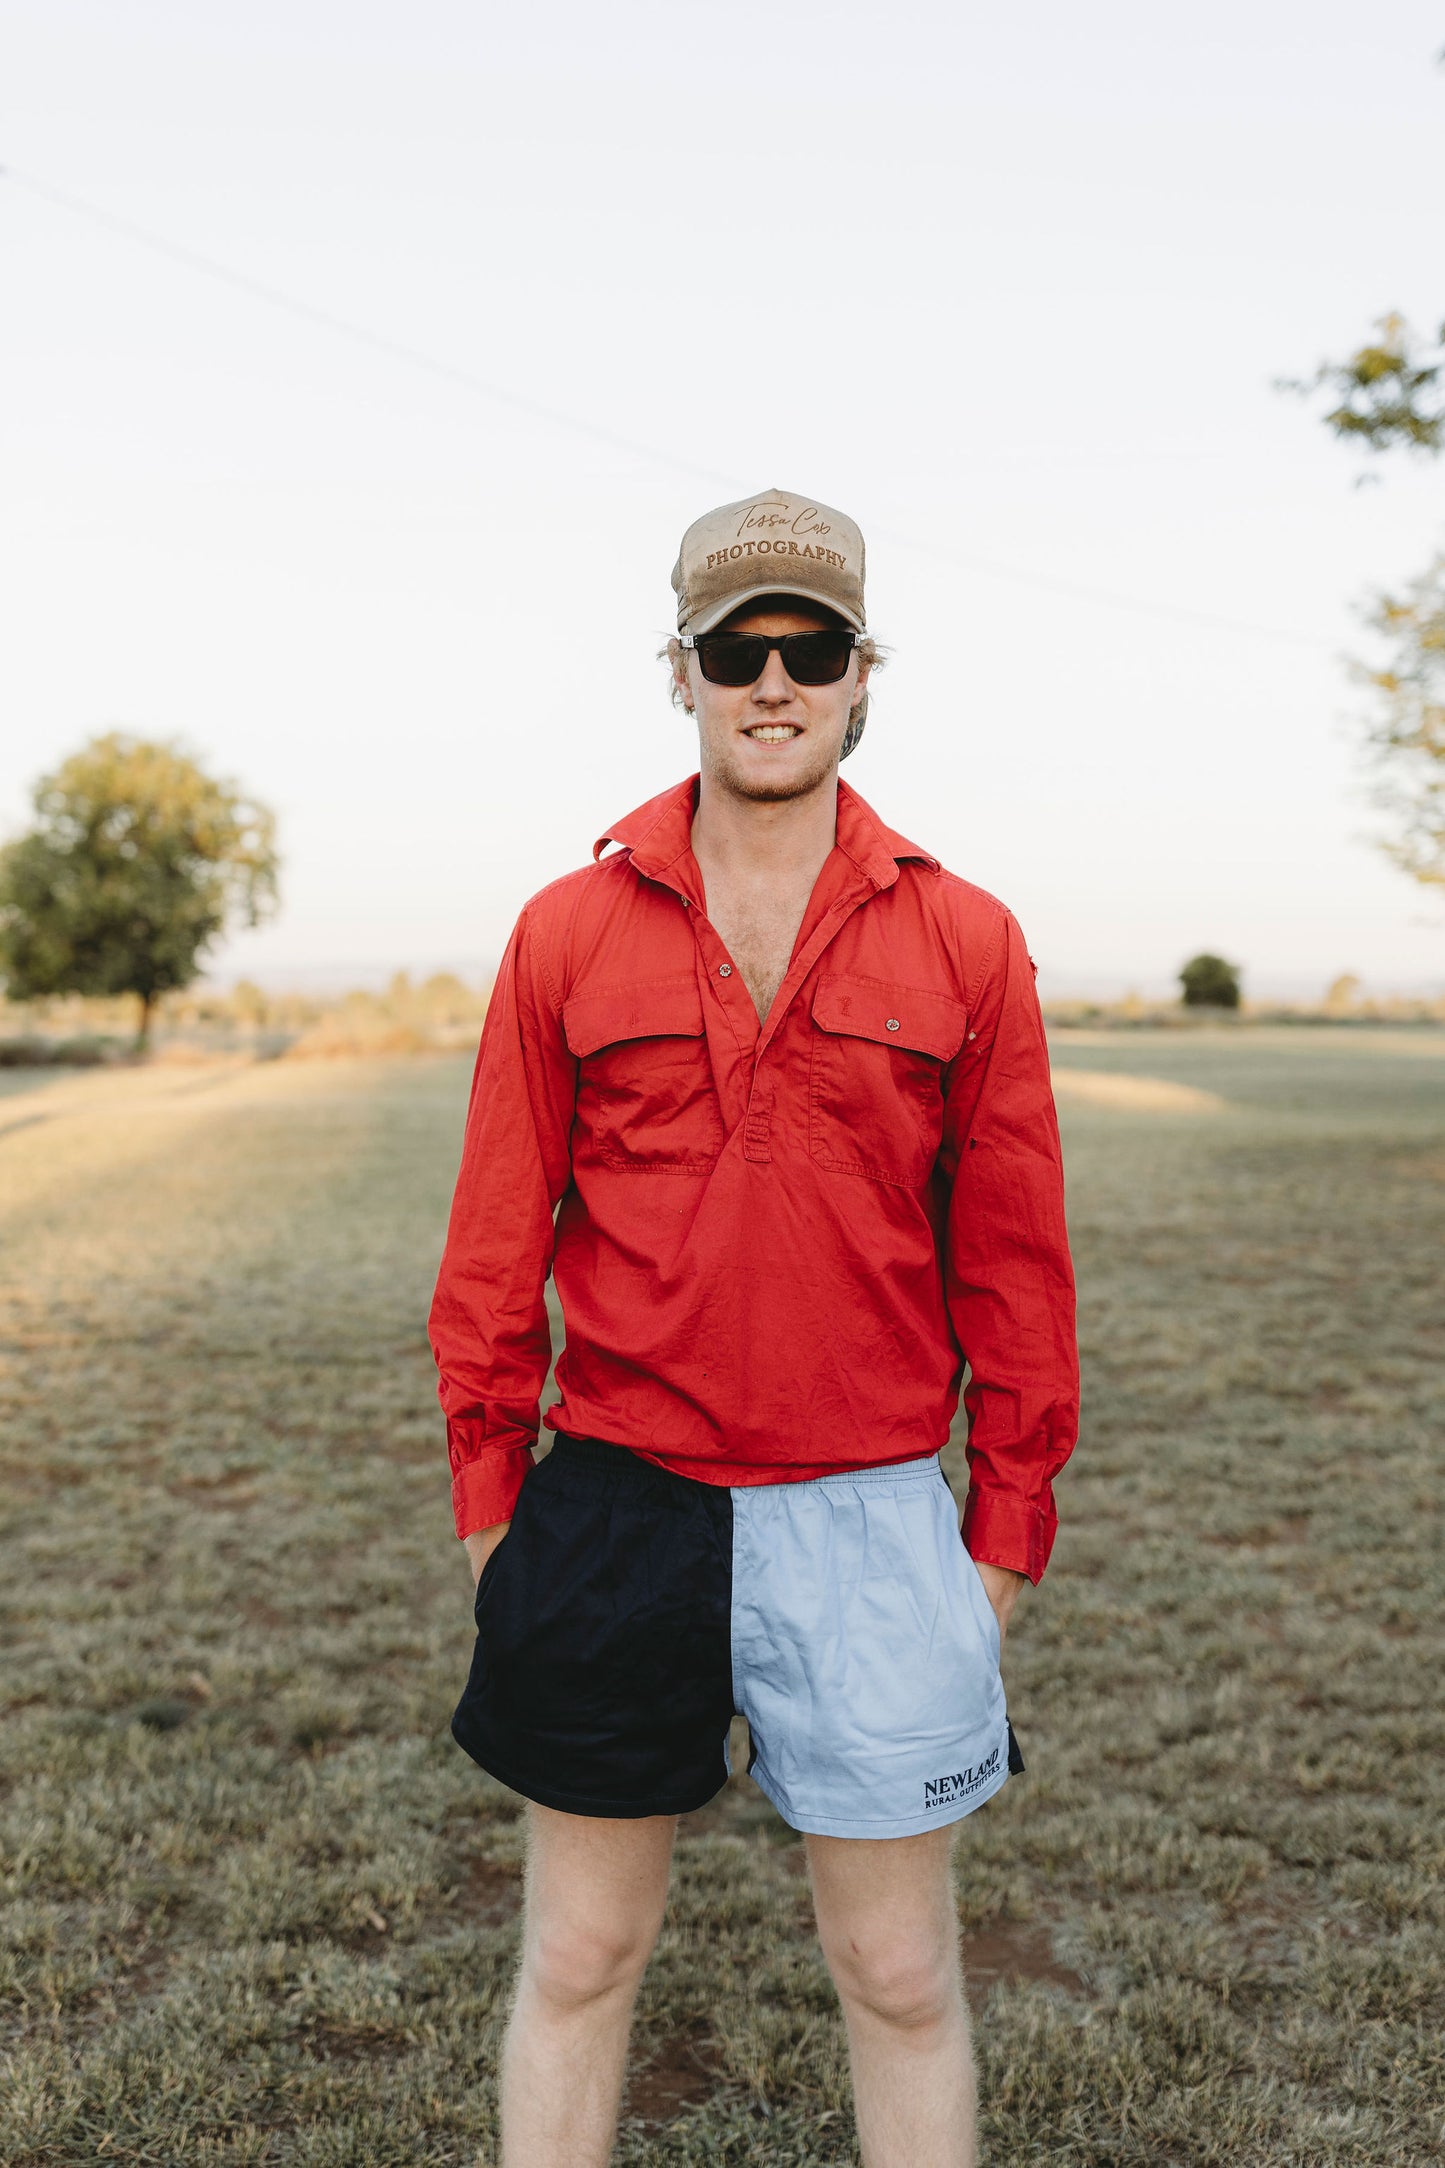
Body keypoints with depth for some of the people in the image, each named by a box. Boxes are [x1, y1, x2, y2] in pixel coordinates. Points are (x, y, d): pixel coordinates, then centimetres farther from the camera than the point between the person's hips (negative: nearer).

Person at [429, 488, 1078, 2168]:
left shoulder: (964, 942, 0)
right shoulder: (567, 931, 0)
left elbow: (1013, 1259, 3)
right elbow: (494, 1249, 4)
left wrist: (1008, 1526, 2)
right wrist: (488, 1499, 3)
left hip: (872, 1522, 0)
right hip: (615, 1510, 1)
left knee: (900, 1977, 13)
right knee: (577, 1958, 14)